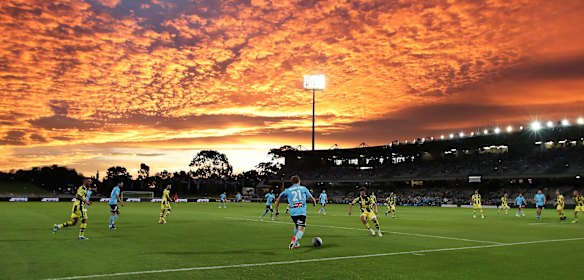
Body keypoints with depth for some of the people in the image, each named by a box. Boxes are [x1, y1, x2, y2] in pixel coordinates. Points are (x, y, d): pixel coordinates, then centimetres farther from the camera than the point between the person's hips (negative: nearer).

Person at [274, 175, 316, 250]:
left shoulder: (288, 190, 14)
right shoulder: (303, 188, 13)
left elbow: (278, 199, 13)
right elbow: (312, 199, 16)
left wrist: (277, 210, 21)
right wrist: (314, 203, 39)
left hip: (293, 212, 3)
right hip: (302, 212, -3)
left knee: (296, 226, 30)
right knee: (301, 231, -6)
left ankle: (296, 243, 31)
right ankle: (295, 239, -36)